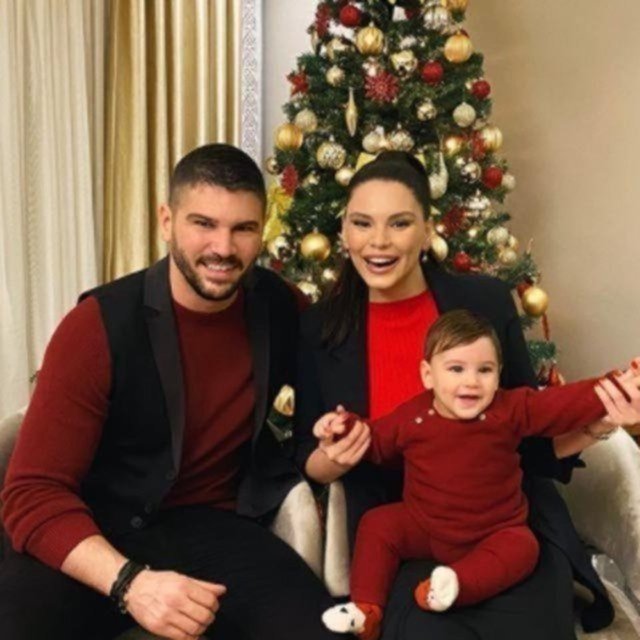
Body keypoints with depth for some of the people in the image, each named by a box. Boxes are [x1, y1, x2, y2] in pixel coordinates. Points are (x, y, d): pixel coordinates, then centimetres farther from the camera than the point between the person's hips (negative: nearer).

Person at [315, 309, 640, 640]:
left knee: (521, 546, -27)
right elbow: (376, 441, 6)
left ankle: (457, 583, -42)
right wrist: (345, 427, -12)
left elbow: (564, 403, -21)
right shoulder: (413, 416, -9)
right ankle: (365, 610, -13)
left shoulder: (511, 410, -13)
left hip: (491, 534, -1)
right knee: (377, 524, -11)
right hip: (421, 526, 2)